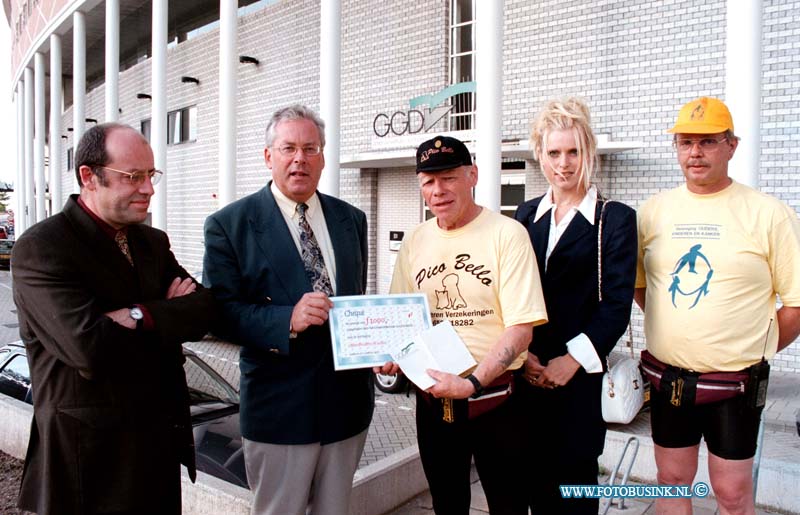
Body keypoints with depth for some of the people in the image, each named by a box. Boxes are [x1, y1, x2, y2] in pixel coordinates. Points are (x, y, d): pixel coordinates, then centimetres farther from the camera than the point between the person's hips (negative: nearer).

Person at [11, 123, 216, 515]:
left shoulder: (154, 242, 8)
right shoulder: (39, 250, -13)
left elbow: (204, 310, -3)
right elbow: (90, 349, -24)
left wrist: (140, 316, -19)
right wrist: (170, 315, -10)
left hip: (162, 439, 6)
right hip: (90, 452, -6)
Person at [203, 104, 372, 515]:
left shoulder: (351, 219, 8)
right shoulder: (229, 224, -7)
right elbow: (221, 312, -13)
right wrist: (287, 320, -27)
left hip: (348, 399, 5)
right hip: (280, 403, -4)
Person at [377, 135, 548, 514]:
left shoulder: (507, 234, -11)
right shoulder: (414, 241, 4)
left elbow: (521, 328, -16)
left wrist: (472, 383, -25)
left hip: (495, 400, -4)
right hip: (432, 398, 4)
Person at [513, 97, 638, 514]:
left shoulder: (615, 219, -2)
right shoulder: (526, 215, 9)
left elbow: (616, 304, -7)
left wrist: (572, 361, -13)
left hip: (580, 374, -3)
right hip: (527, 373, 3)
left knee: (574, 480, 7)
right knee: (536, 478, 11)